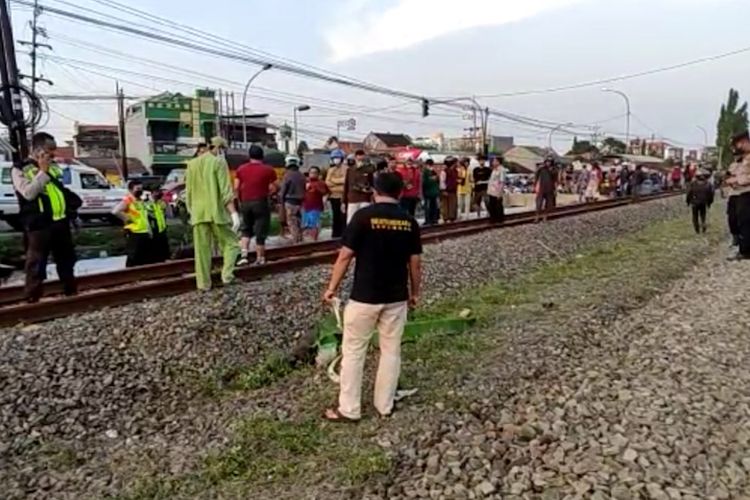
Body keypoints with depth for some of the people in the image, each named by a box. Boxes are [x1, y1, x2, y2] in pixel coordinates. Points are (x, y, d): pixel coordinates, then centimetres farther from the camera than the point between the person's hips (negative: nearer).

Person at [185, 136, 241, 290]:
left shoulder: (192, 164, 14)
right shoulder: (219, 162, -4)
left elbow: (188, 192, 16)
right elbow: (226, 191, -11)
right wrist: (234, 212, -12)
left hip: (198, 212, 5)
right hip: (217, 211, -5)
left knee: (202, 250, 7)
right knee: (229, 243, 8)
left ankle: (203, 283, 10)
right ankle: (227, 274, -7)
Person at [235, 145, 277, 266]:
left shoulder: (241, 169, 4)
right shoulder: (268, 170, -4)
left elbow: (236, 187, 1)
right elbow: (273, 189, -7)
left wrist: (240, 200, 14)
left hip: (245, 202, 3)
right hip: (261, 202, -3)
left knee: (246, 230, 18)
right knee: (260, 232, 5)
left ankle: (244, 255, 4)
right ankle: (260, 259, 11)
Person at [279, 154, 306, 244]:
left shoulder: (287, 175, -11)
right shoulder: (302, 175, 4)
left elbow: (283, 190, -9)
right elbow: (305, 189, 7)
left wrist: (282, 202, 2)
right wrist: (301, 199, 14)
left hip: (290, 201, -6)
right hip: (300, 201, 6)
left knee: (292, 223, 0)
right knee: (298, 222, 16)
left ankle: (295, 241, 0)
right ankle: (300, 240, 22)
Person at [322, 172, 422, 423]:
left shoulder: (364, 216, -11)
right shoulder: (409, 221, 0)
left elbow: (345, 256, -11)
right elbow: (415, 262, 3)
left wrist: (332, 287, 0)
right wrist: (415, 292, 16)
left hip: (364, 296, -3)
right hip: (397, 297, 4)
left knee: (353, 352, 8)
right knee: (391, 351, 15)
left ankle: (349, 410, 15)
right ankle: (385, 406, 24)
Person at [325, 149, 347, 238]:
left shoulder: (345, 168, -2)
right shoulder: (331, 169, 15)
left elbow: (345, 180, -14)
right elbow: (327, 182, 6)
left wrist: (333, 180, -4)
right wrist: (339, 181, -8)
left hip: (343, 196, -5)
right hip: (333, 196, 5)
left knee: (343, 216, -7)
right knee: (335, 216, 10)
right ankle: (335, 235, 17)